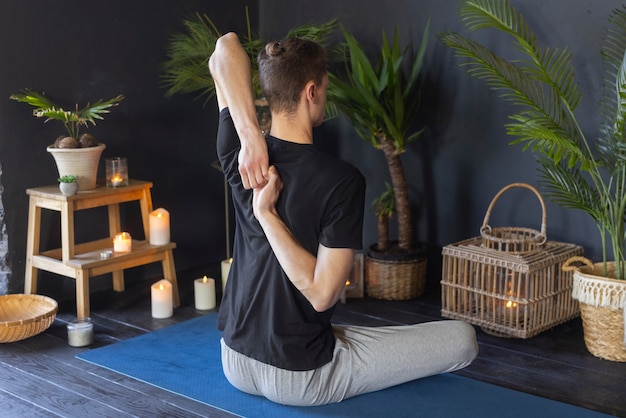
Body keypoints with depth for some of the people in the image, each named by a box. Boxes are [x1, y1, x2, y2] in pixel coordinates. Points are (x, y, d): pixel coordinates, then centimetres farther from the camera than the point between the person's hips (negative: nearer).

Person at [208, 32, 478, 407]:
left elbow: (226, 49, -5)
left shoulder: (240, 156, -9)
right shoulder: (341, 181, -24)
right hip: (299, 378, -7)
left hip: (236, 363, 7)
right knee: (462, 338, 5)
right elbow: (322, 294, -25)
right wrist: (267, 213, -24)